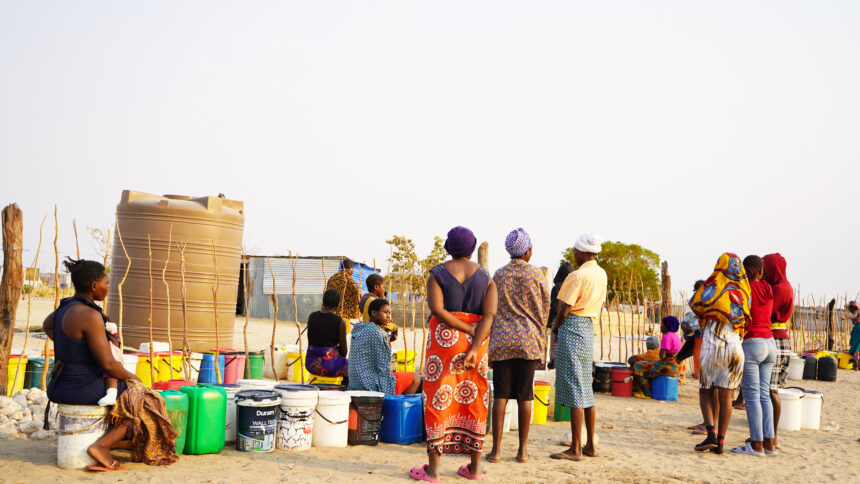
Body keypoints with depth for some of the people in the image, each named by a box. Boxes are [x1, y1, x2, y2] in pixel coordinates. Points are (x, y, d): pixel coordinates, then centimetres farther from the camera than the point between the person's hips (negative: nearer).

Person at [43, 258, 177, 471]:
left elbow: (47, 325, 32)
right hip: (84, 388, -9)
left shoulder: (67, 306, 7)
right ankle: (101, 446, -6)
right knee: (143, 403, 6)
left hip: (62, 386, 9)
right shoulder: (90, 316, -22)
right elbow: (108, 365, -21)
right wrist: (133, 378, -3)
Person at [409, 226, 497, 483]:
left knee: (438, 398, 0)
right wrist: (474, 349, -13)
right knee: (473, 399, 10)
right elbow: (489, 314, -7)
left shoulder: (437, 274, 0)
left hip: (444, 339, -2)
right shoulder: (485, 277, 6)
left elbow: (437, 309, -15)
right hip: (476, 341, 3)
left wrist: (467, 330, -9)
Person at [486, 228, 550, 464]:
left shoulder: (498, 275, 6)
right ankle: (522, 450, 9)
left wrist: (490, 343, 15)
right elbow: (545, 308, 6)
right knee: (524, 396, 4)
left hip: (502, 340, 1)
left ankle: (496, 449, 1)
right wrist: (540, 338, 19)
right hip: (528, 341, -1)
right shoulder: (536, 274, 1)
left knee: (500, 395, 2)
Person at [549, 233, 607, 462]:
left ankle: (576, 448, -4)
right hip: (589, 328, 9)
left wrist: (555, 327, 5)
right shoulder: (601, 274, 11)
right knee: (586, 387, 13)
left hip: (572, 328, -9)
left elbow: (564, 310, -14)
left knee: (574, 387, -7)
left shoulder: (578, 275, -15)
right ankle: (590, 445, 18)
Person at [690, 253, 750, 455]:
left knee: (706, 392, 10)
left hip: (712, 342, -2)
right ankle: (720, 442, 9)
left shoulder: (713, 284, 1)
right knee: (725, 396, 9)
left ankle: (711, 434, -9)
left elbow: (695, 304, 12)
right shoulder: (744, 290, 7)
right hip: (735, 344, 2)